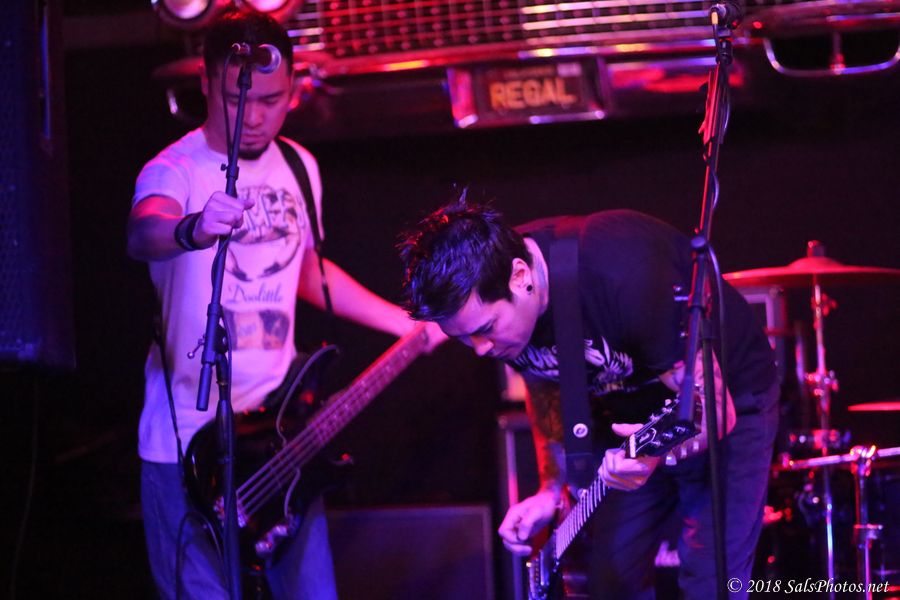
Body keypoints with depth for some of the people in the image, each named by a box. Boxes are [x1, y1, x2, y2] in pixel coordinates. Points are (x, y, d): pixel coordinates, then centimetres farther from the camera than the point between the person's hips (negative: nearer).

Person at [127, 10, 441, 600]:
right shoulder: (174, 170, -13)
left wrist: (409, 323, 19)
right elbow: (143, 235, -36)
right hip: (188, 443, -5)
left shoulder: (299, 168, 8)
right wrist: (194, 230, -58)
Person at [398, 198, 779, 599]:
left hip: (730, 398, -6)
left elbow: (714, 410, -32)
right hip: (626, 412, 6)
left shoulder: (623, 273, -38)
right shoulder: (484, 301, -17)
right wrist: (551, 490, -7)